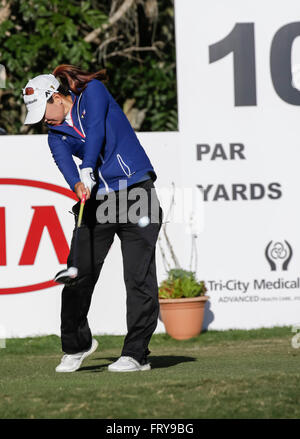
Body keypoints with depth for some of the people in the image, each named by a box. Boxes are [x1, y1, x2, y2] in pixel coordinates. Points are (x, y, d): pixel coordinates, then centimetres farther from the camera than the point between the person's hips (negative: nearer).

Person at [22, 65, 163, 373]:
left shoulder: (93, 91, 0)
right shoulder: (56, 134, 11)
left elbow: (96, 131, -17)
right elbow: (64, 161, -10)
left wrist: (88, 171, -30)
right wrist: (78, 185, -32)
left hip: (136, 192, -5)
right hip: (97, 199, 5)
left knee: (138, 275, -9)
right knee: (78, 272, -1)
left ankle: (136, 353, -5)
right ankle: (76, 345, 17)